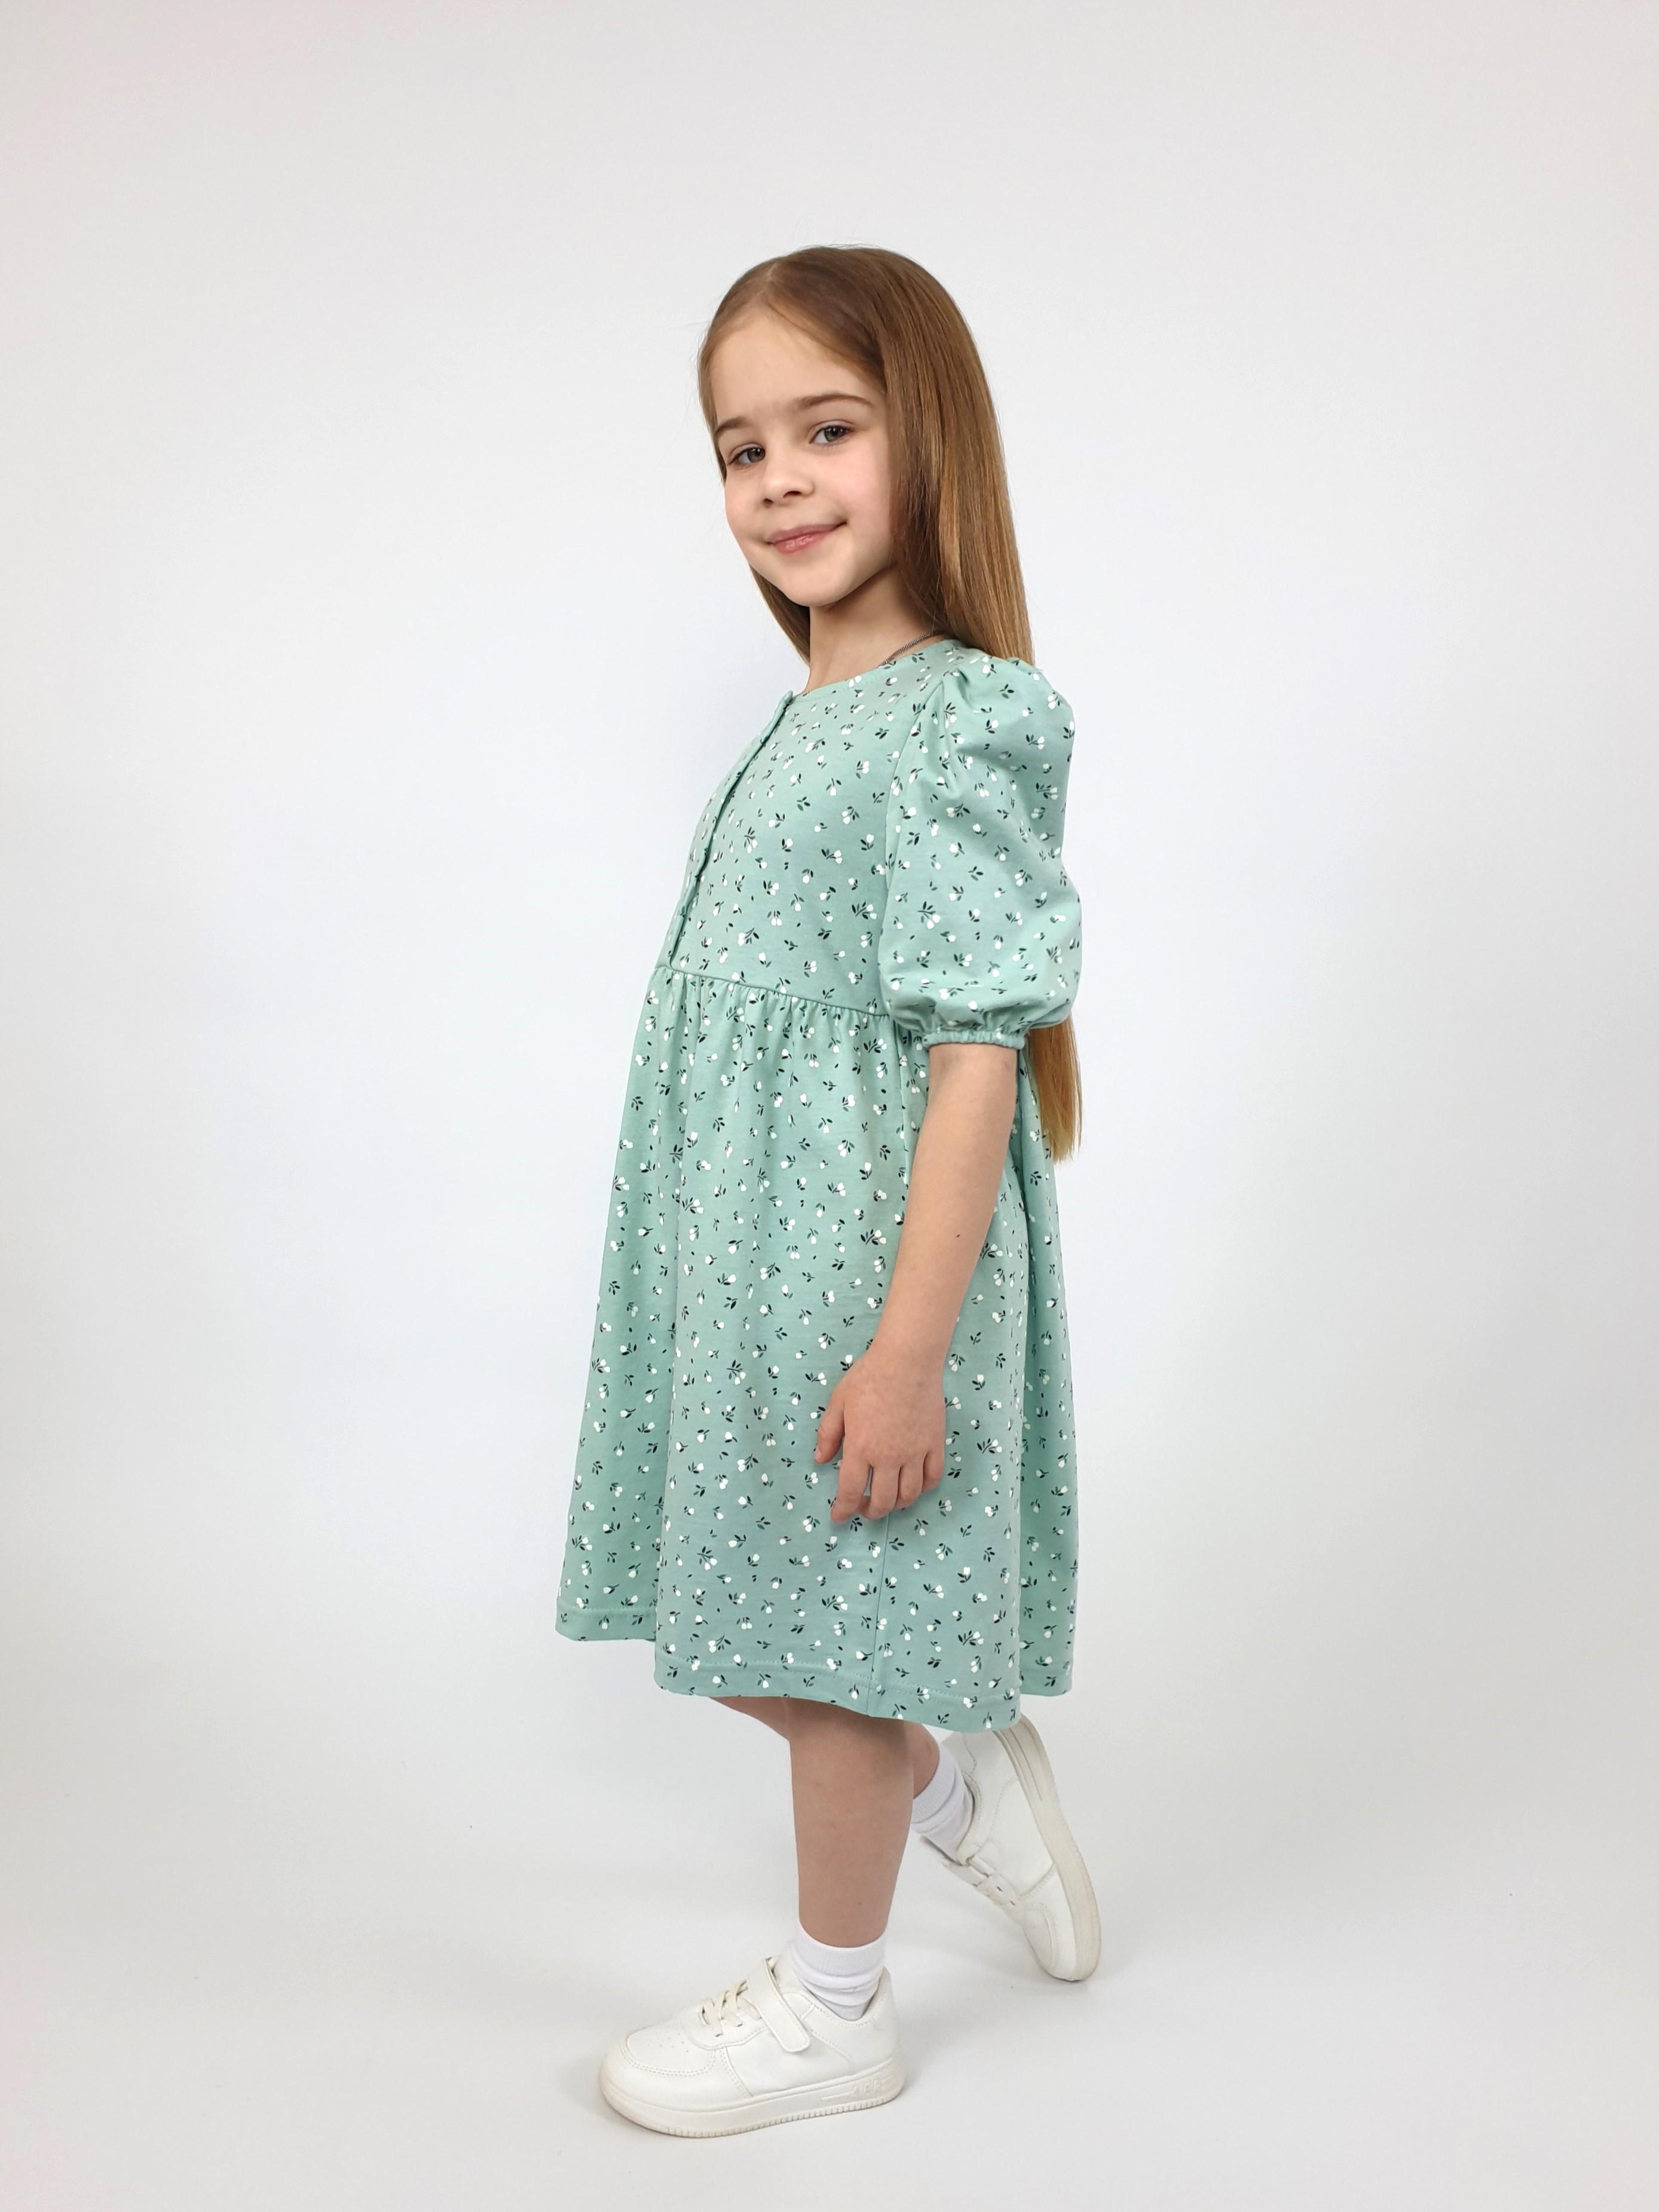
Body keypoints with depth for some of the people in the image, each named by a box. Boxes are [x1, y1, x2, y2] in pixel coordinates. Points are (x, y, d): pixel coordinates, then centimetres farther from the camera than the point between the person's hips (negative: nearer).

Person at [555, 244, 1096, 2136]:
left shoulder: (954, 725, -16)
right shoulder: (811, 723, 11)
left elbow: (978, 1054, -20)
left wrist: (908, 1350, -23)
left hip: (863, 1272, -8)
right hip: (745, 1261, 8)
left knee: (822, 1641, 7)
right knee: (737, 1630, 17)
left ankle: (832, 2007, 29)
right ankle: (964, 1777, 41)